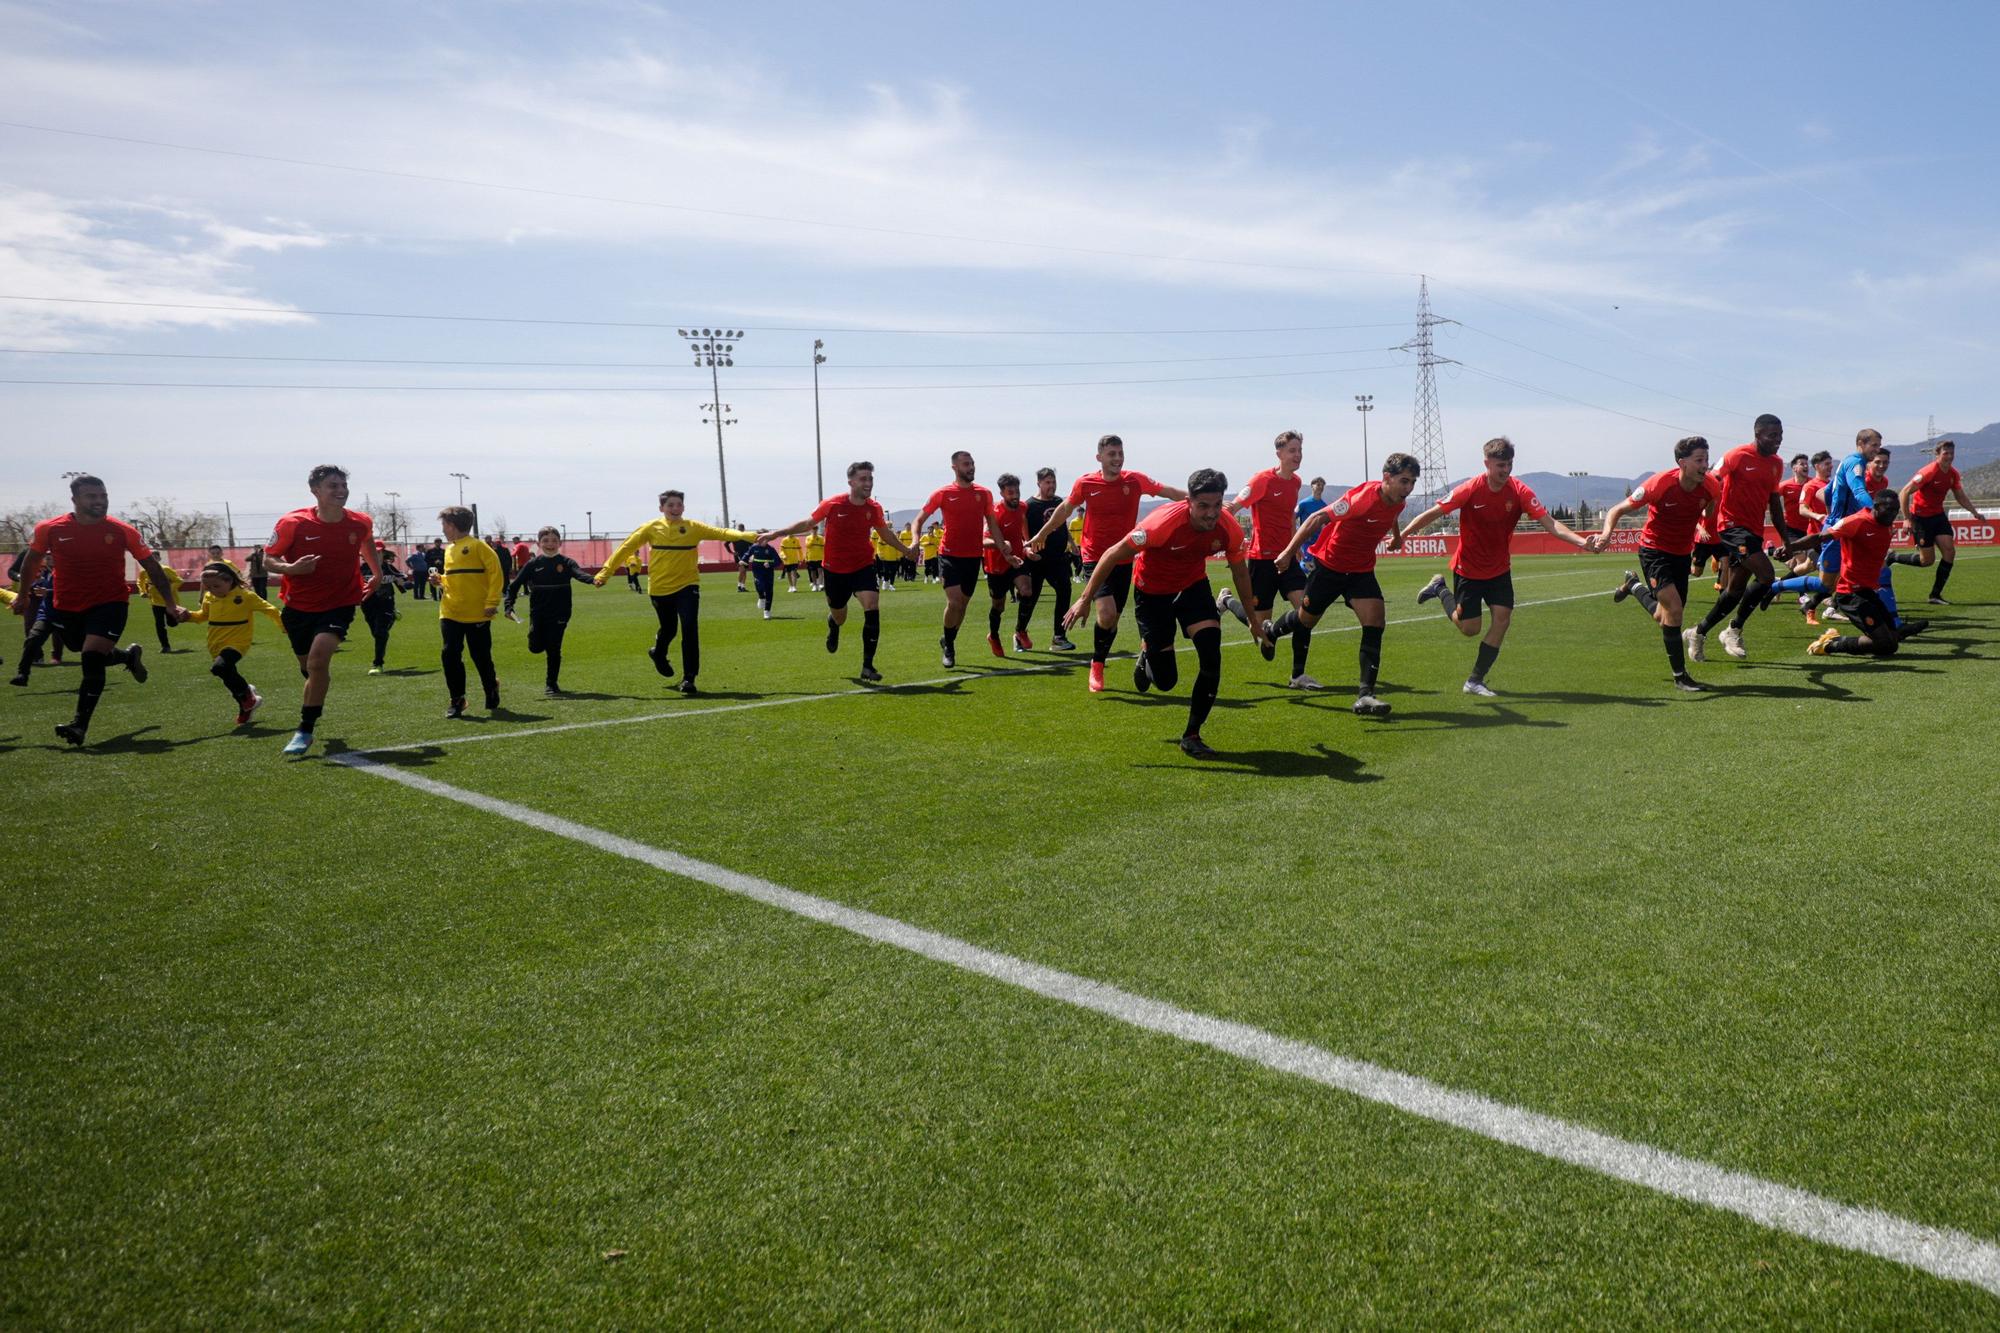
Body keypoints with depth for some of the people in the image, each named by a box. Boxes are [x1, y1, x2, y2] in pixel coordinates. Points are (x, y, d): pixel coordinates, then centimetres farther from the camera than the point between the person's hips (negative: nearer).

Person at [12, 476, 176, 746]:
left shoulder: (123, 531, -9)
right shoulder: (49, 529, -6)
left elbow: (152, 566, -1)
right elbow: (32, 561, 12)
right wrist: (23, 596, 21)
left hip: (109, 604, -3)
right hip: (66, 608, 3)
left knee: (92, 658, -18)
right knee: (92, 656, 18)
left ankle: (80, 726, -14)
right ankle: (130, 656, 51)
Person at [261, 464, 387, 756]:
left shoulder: (361, 523, -6)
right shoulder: (292, 523, -14)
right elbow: (268, 560, -6)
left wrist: (377, 573, 18)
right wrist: (292, 568, -25)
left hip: (339, 604, -1)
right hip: (299, 607, 1)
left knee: (318, 660, -24)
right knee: (310, 669, 16)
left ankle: (305, 730, -14)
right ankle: (314, 709, 51)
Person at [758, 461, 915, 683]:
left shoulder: (874, 508, -8)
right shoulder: (832, 504, -14)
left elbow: (885, 532, 14)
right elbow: (807, 523, 1)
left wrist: (904, 549, 10)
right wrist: (776, 533, 0)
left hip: (863, 567, 1)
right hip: (835, 570, -1)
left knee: (872, 609, -21)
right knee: (839, 617, 15)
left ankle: (867, 666, -15)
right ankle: (833, 628, 58)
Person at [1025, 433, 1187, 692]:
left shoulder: (1135, 480, -3)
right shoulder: (1085, 483, -5)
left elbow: (1170, 492, 0)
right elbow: (1064, 509, 10)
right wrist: (1041, 535, 21)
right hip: (1095, 557, -3)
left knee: (1113, 618, 8)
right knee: (1107, 613, -18)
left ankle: (1098, 663, 30)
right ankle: (1097, 666, 4)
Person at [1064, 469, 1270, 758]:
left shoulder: (1230, 529, -20)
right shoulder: (1164, 522, -34)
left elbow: (1240, 572, 1)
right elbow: (1113, 555, -23)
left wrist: (1254, 620, 9)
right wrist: (1085, 600, -21)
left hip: (1193, 585, 4)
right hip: (1153, 591, -3)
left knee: (1211, 656, -18)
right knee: (1165, 679, -3)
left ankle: (1192, 736, -2)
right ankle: (1147, 655, 36)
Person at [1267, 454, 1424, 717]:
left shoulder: (1398, 502, -5)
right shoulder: (1362, 498, -29)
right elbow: (1318, 518, -28)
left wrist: (1396, 536, 39)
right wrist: (1289, 552, -33)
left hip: (1361, 570, 5)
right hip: (1329, 565, -5)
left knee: (1376, 620, -15)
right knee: (1307, 619, 14)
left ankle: (1365, 695, -15)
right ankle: (1271, 633, 50)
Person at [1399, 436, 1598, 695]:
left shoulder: (1519, 491, -15)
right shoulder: (1470, 490, -20)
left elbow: (1549, 522, -21)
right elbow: (1433, 513, -14)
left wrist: (1581, 542, -34)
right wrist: (1402, 535, -22)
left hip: (1499, 569, 3)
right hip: (1468, 569, -3)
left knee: (1502, 618, -11)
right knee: (1469, 628, 2)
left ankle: (1475, 681, 4)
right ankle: (1440, 589, 31)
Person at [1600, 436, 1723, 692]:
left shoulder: (1711, 487, -11)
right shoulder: (1660, 483, -24)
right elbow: (1618, 510, -19)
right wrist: (1607, 533, -37)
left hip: (1682, 553, 5)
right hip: (1654, 550, -5)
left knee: (1663, 618, 12)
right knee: (1674, 610, -19)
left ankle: (1635, 586, 44)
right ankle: (1680, 676, -6)